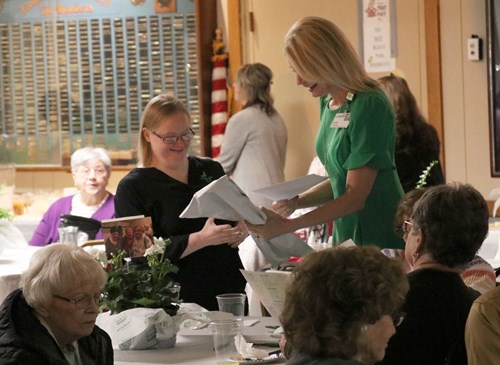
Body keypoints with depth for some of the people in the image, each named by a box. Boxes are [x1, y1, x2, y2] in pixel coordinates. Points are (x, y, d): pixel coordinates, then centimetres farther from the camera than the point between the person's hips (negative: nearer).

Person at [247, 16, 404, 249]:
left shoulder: (369, 106, -17)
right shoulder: (327, 102, 6)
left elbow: (356, 196, -19)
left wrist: (287, 226, -22)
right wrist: (295, 202, -6)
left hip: (381, 238, -7)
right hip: (347, 234, 7)